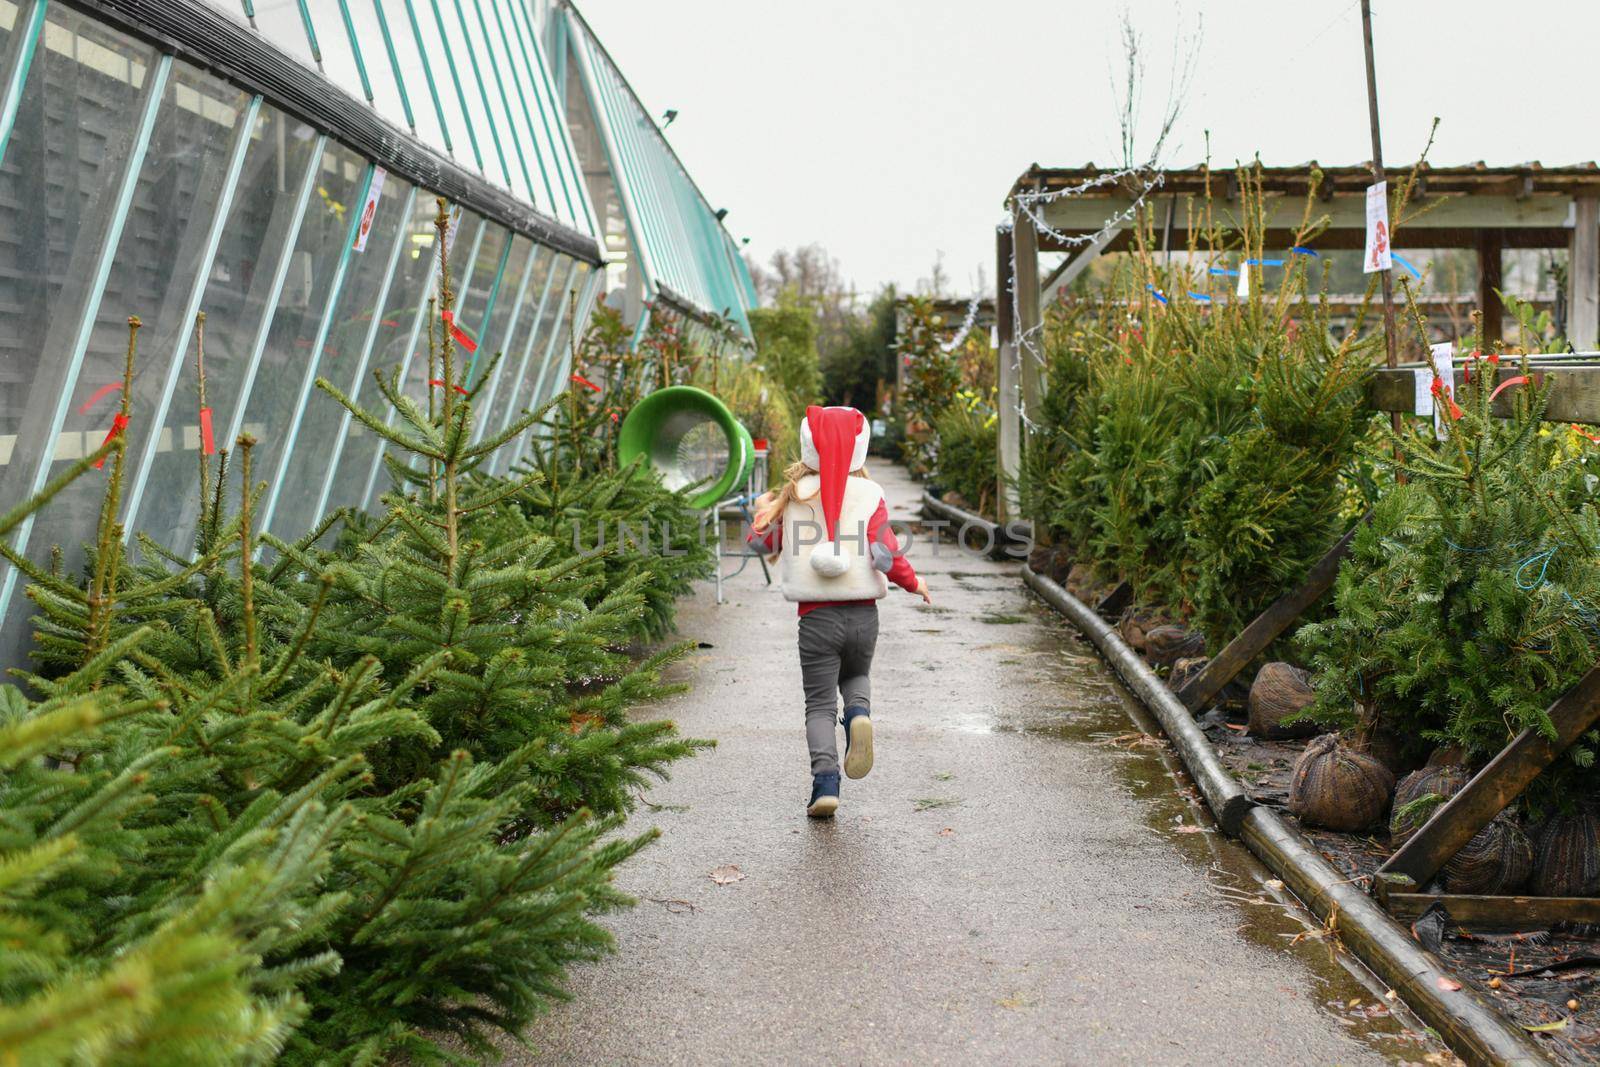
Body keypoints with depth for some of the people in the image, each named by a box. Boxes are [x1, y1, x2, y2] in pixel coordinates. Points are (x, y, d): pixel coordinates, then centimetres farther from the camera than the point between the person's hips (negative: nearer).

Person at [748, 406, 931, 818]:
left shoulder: (794, 496, 0)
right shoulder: (869, 495, -3)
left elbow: (760, 540, 9)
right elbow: (886, 555, -12)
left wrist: (762, 509, 29)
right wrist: (914, 583, 6)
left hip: (816, 615, -1)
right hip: (863, 613, 1)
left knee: (820, 702, 6)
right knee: (856, 675, 28)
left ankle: (825, 781, -10)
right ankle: (859, 714, -6)